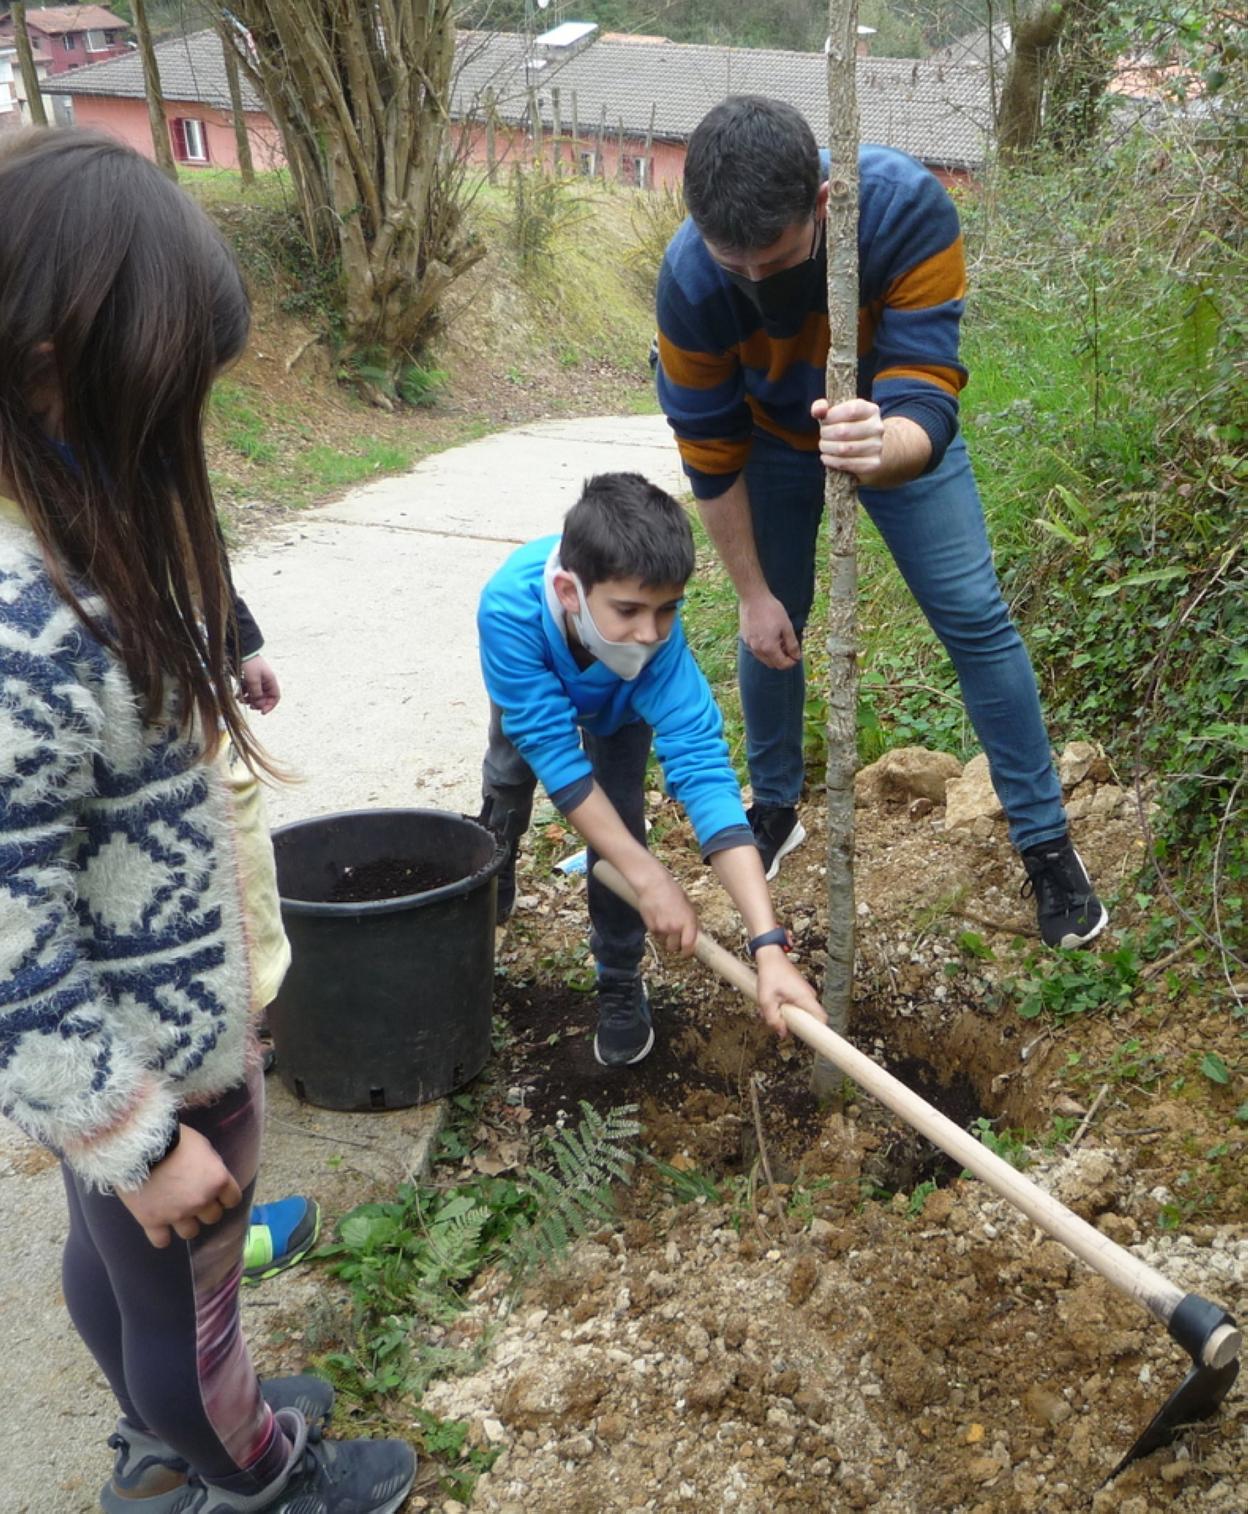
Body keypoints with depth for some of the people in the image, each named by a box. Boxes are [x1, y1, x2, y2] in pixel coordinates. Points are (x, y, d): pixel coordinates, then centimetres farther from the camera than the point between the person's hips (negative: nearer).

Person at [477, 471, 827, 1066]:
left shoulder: (658, 642, -45)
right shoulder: (510, 607, -48)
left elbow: (703, 769, -51)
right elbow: (555, 752, -43)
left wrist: (768, 945, -58)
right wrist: (650, 878, -47)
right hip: (533, 679, 1)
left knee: (618, 811, -15)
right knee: (509, 781, 19)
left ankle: (620, 982, 6)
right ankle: (490, 897, 53)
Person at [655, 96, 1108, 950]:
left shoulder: (908, 207, -39)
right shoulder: (689, 279, -33)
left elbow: (926, 407, -40)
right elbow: (711, 454, -19)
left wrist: (882, 446, -64)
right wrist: (753, 594, -14)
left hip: (899, 427, -1)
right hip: (774, 437, 1)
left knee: (975, 616, -5)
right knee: (775, 628, 4)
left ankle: (1046, 840, 7)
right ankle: (776, 810, 29)